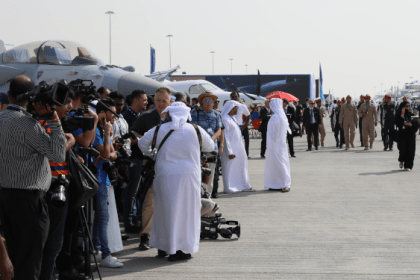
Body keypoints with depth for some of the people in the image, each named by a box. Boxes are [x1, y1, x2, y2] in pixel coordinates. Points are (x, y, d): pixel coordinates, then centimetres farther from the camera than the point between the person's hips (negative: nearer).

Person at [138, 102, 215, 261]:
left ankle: (162, 247, 24)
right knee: (185, 210, 5)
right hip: (188, 175, -2)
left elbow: (142, 143, 11)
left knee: (164, 209, 14)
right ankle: (176, 250, 4)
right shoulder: (196, 130, 0)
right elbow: (210, 147, 14)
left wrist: (151, 156, 27)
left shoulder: (159, 130, 1)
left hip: (164, 175, 2)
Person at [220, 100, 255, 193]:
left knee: (241, 166, 14)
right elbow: (225, 137, -19)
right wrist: (229, 152, -21)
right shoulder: (225, 119, -17)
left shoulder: (233, 118, 12)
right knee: (230, 167, 0)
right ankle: (229, 188, 10)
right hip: (231, 148, -10)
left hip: (238, 147, 10)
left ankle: (244, 186, 23)